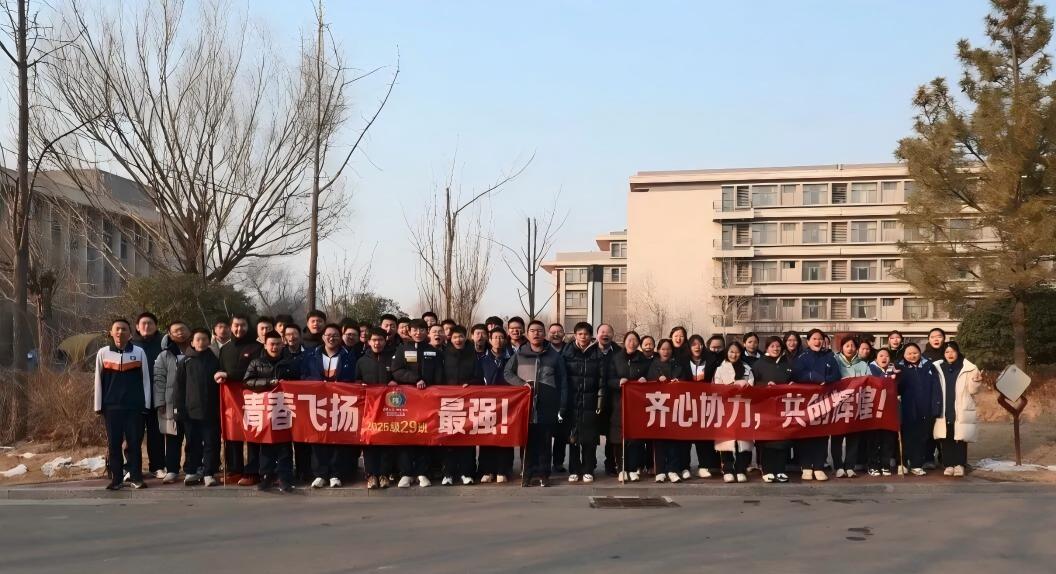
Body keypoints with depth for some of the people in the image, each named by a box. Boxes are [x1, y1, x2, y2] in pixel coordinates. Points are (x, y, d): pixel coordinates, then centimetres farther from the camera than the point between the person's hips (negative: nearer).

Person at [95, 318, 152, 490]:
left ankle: (136, 477, 5)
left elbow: (145, 380, 5)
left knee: (135, 443, -1)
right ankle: (116, 478, 8)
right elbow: (99, 381, 8)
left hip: (135, 405, -1)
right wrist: (98, 405, 4)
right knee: (113, 443, 2)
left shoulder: (139, 352, 3)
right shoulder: (103, 353, 5)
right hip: (111, 406, 1)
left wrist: (146, 404, 0)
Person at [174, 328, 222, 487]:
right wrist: (179, 408, -4)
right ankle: (191, 472, 15)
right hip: (191, 410, 0)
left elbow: (220, 385, 7)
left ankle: (209, 473, 4)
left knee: (211, 443, 0)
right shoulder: (185, 362, 5)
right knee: (193, 443, 8)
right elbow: (179, 386, 3)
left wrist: (220, 407, 1)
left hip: (211, 411, 0)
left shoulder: (214, 361, 7)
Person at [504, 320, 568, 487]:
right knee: (527, 440, 1)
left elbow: (563, 383, 7)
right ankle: (527, 474, 6)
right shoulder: (519, 354, 9)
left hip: (547, 406, 0)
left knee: (545, 441, 2)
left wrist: (562, 406, 0)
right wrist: (522, 383, -9)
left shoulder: (554, 356, 8)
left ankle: (543, 474, 9)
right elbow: (507, 373, 9)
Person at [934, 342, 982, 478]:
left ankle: (959, 464, 5)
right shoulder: (939, 368, 8)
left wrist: (976, 381, -22)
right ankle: (948, 464, 9)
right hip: (944, 411, 3)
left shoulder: (968, 368, -1)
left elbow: (972, 390, -3)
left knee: (960, 438, -1)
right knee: (946, 438, 2)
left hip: (961, 410, -3)